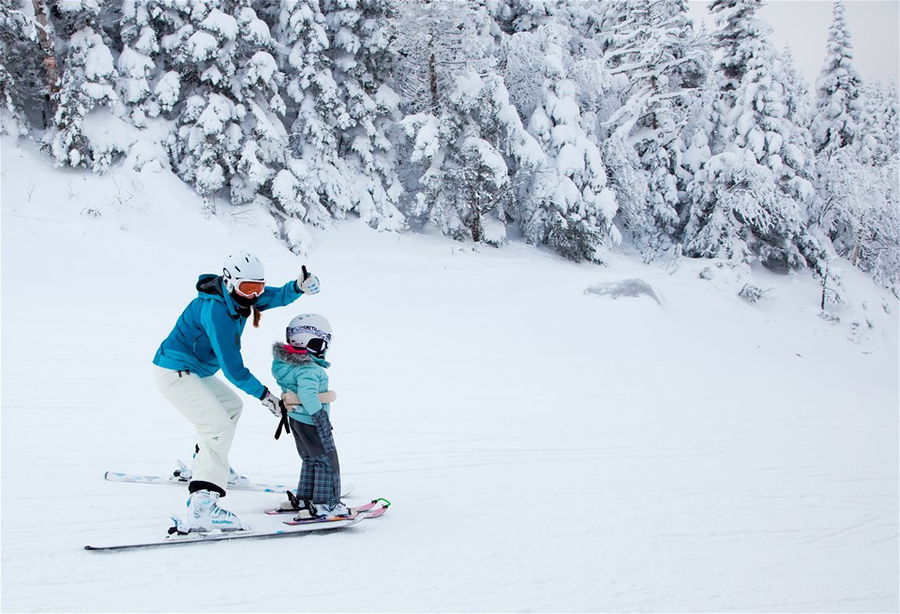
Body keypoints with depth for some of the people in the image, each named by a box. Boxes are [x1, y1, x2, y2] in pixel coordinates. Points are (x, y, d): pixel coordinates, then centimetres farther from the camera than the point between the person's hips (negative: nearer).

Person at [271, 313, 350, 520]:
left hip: (295, 419, 10)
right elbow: (308, 396, -36)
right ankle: (326, 505, 4)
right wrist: (322, 420, -33)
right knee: (327, 462, 1)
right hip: (311, 423, -10)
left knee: (310, 460, 23)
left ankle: (303, 499, 30)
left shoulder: (284, 362, 2)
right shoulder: (309, 369, -27)